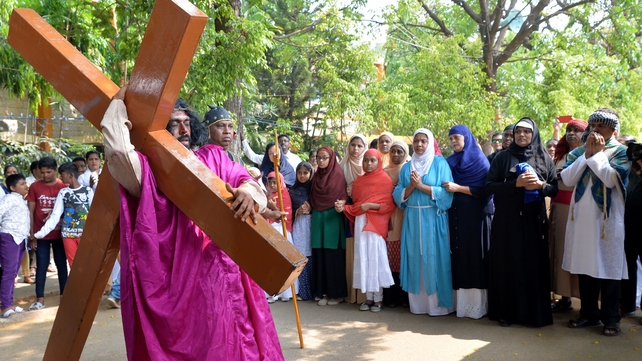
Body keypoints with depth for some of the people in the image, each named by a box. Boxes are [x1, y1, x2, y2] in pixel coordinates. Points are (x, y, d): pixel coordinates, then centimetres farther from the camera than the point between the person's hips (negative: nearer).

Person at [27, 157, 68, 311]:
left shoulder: (64, 186, -2)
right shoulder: (34, 187, 0)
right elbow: (30, 212, 2)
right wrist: (31, 234, -2)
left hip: (59, 233, 0)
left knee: (61, 264, 8)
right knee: (41, 266, 5)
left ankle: (64, 296, 17)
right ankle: (40, 299, 10)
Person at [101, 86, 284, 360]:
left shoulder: (212, 157, 11)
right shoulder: (148, 171, -3)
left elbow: (246, 180, 4)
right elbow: (117, 148, -19)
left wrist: (247, 191, -20)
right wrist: (120, 99, -5)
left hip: (225, 275, 4)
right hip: (179, 282, -3)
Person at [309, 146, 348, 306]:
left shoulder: (338, 175, -2)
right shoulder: (316, 177, 14)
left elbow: (342, 198, -7)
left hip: (333, 219, -5)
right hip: (318, 219, 5)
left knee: (333, 256, -2)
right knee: (319, 256, 4)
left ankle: (337, 293, 6)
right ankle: (322, 291, 11)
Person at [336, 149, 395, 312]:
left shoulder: (385, 180, -1)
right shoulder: (358, 181, 13)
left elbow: (390, 205, -6)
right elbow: (355, 205, 13)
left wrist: (371, 205, -15)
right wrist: (344, 207, -5)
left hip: (376, 223, -5)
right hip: (360, 222, 5)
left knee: (376, 257, -6)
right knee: (363, 258, 4)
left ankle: (378, 298, 3)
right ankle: (369, 297, 10)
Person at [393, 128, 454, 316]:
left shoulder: (440, 163, 1)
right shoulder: (406, 167, 12)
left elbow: (446, 192, -9)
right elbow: (398, 195, 7)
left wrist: (421, 185, -14)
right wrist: (411, 186, -11)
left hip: (434, 218, -3)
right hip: (412, 219, 4)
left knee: (434, 259, -3)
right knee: (415, 259, 5)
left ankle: (437, 304, 7)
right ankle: (417, 303, 13)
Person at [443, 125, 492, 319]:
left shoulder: (480, 161, -1)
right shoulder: (450, 162, 14)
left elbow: (484, 190, -10)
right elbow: (445, 186, 17)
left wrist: (458, 188, -15)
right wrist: (446, 189, -4)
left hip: (475, 216, -5)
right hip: (455, 215, 5)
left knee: (474, 256, -6)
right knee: (459, 255, 2)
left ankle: (477, 305, 0)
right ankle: (460, 302, 7)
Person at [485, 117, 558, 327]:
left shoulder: (544, 159, 8)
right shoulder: (503, 157, 3)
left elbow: (554, 189, 7)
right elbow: (489, 186, -5)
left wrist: (541, 185, -14)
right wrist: (516, 184, -17)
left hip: (534, 220, 1)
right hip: (507, 219, -1)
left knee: (534, 264, 3)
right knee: (508, 264, 1)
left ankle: (535, 312, 15)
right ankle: (506, 311, 11)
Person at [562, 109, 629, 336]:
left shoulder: (620, 152, -1)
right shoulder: (579, 151, 9)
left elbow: (611, 179, -19)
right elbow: (567, 179, -5)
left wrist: (598, 153, -11)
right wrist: (587, 154, -8)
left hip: (607, 218, -4)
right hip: (581, 217, 4)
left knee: (607, 266, 0)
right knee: (584, 265, 8)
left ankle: (611, 318, 11)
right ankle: (589, 313, 20)